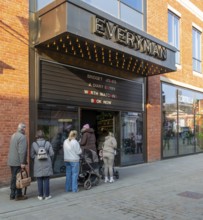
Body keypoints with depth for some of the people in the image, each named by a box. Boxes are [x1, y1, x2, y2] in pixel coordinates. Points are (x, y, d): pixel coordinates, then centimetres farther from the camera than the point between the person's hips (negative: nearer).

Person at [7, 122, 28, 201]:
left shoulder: (13, 135, 12)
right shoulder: (22, 137, -17)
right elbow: (22, 151, -22)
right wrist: (22, 162, -20)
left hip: (11, 161, 9)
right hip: (18, 162, -9)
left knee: (13, 177, 15)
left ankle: (12, 195, 23)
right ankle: (18, 195, 8)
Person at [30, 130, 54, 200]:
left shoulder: (34, 144, -5)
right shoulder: (48, 143, -4)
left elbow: (32, 155, -1)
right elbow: (51, 153, -4)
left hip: (38, 165, 0)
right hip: (47, 164, 0)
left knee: (39, 181, 7)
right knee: (46, 180, 6)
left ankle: (40, 195, 14)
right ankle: (47, 195, 12)